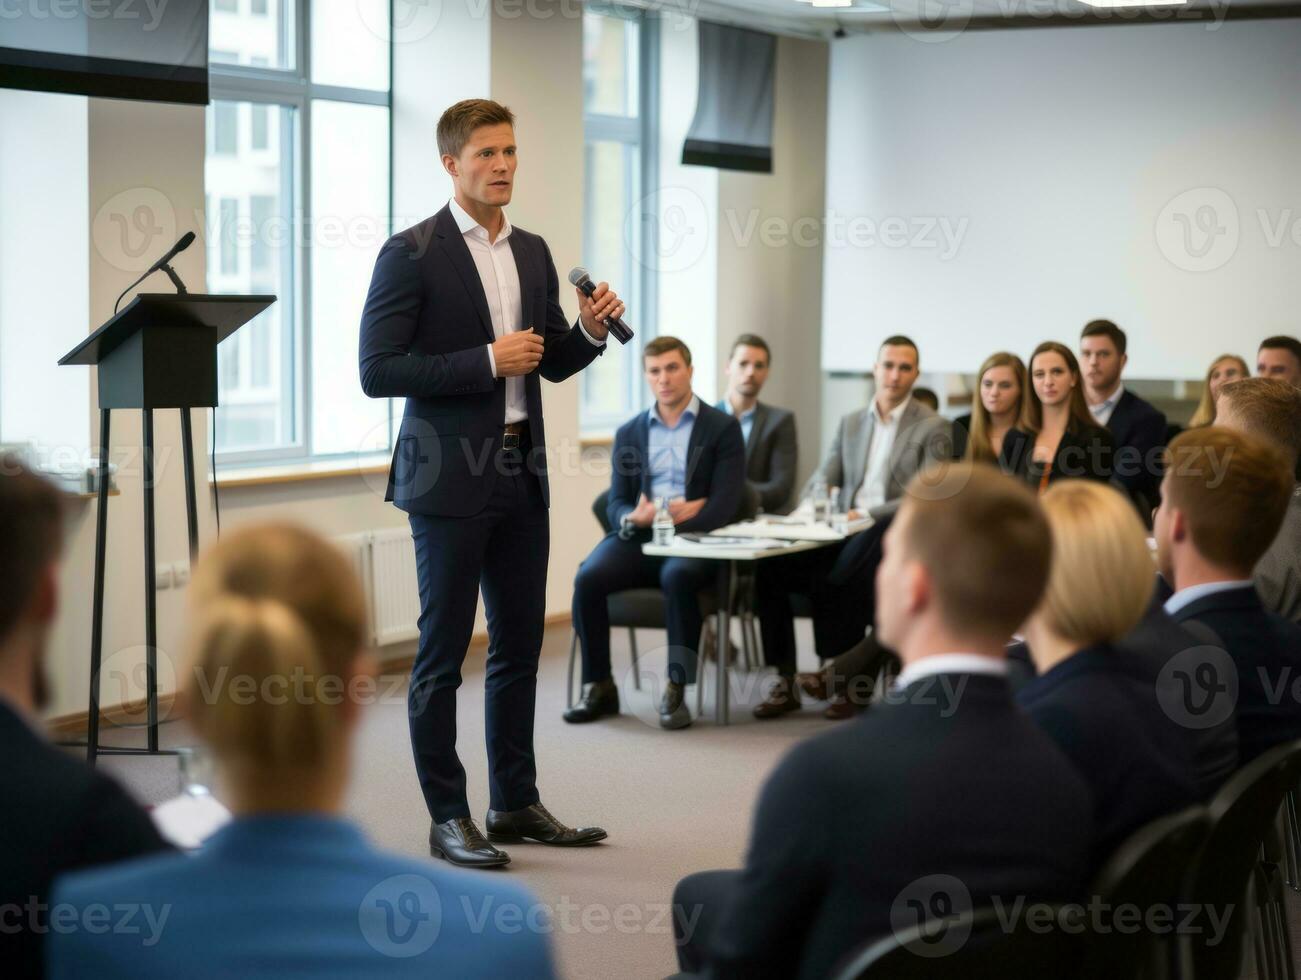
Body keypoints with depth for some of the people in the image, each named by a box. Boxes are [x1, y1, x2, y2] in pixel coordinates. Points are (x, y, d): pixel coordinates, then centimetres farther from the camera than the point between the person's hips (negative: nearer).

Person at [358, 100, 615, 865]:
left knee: (520, 645, 12)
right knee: (443, 654, 1)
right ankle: (448, 817, 8)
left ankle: (516, 802, 22)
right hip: (451, 479, -7)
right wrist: (486, 360, -18)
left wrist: (590, 330, -2)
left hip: (521, 476, 7)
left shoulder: (533, 253, 12)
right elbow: (378, 370, -14)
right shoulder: (412, 254, -8)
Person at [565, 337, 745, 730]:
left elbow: (724, 507, -5)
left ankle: (676, 690, -28)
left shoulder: (723, 428, 4)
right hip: (638, 539, 4)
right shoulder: (628, 433, 17)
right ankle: (599, 687, -13)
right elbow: (617, 504, 12)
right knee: (588, 577, -26)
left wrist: (676, 519, -19)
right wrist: (633, 518, -14)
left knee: (678, 576, -38)